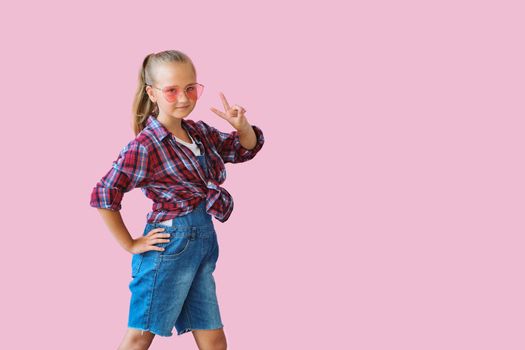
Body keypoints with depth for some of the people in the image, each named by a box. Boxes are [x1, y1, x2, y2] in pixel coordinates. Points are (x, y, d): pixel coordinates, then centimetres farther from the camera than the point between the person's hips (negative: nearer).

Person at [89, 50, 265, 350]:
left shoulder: (199, 131, 5)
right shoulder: (144, 146, -17)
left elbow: (246, 149, 19)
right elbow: (104, 195, -19)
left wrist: (242, 125, -4)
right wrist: (131, 245, -11)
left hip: (204, 242, 7)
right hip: (171, 245, -7)